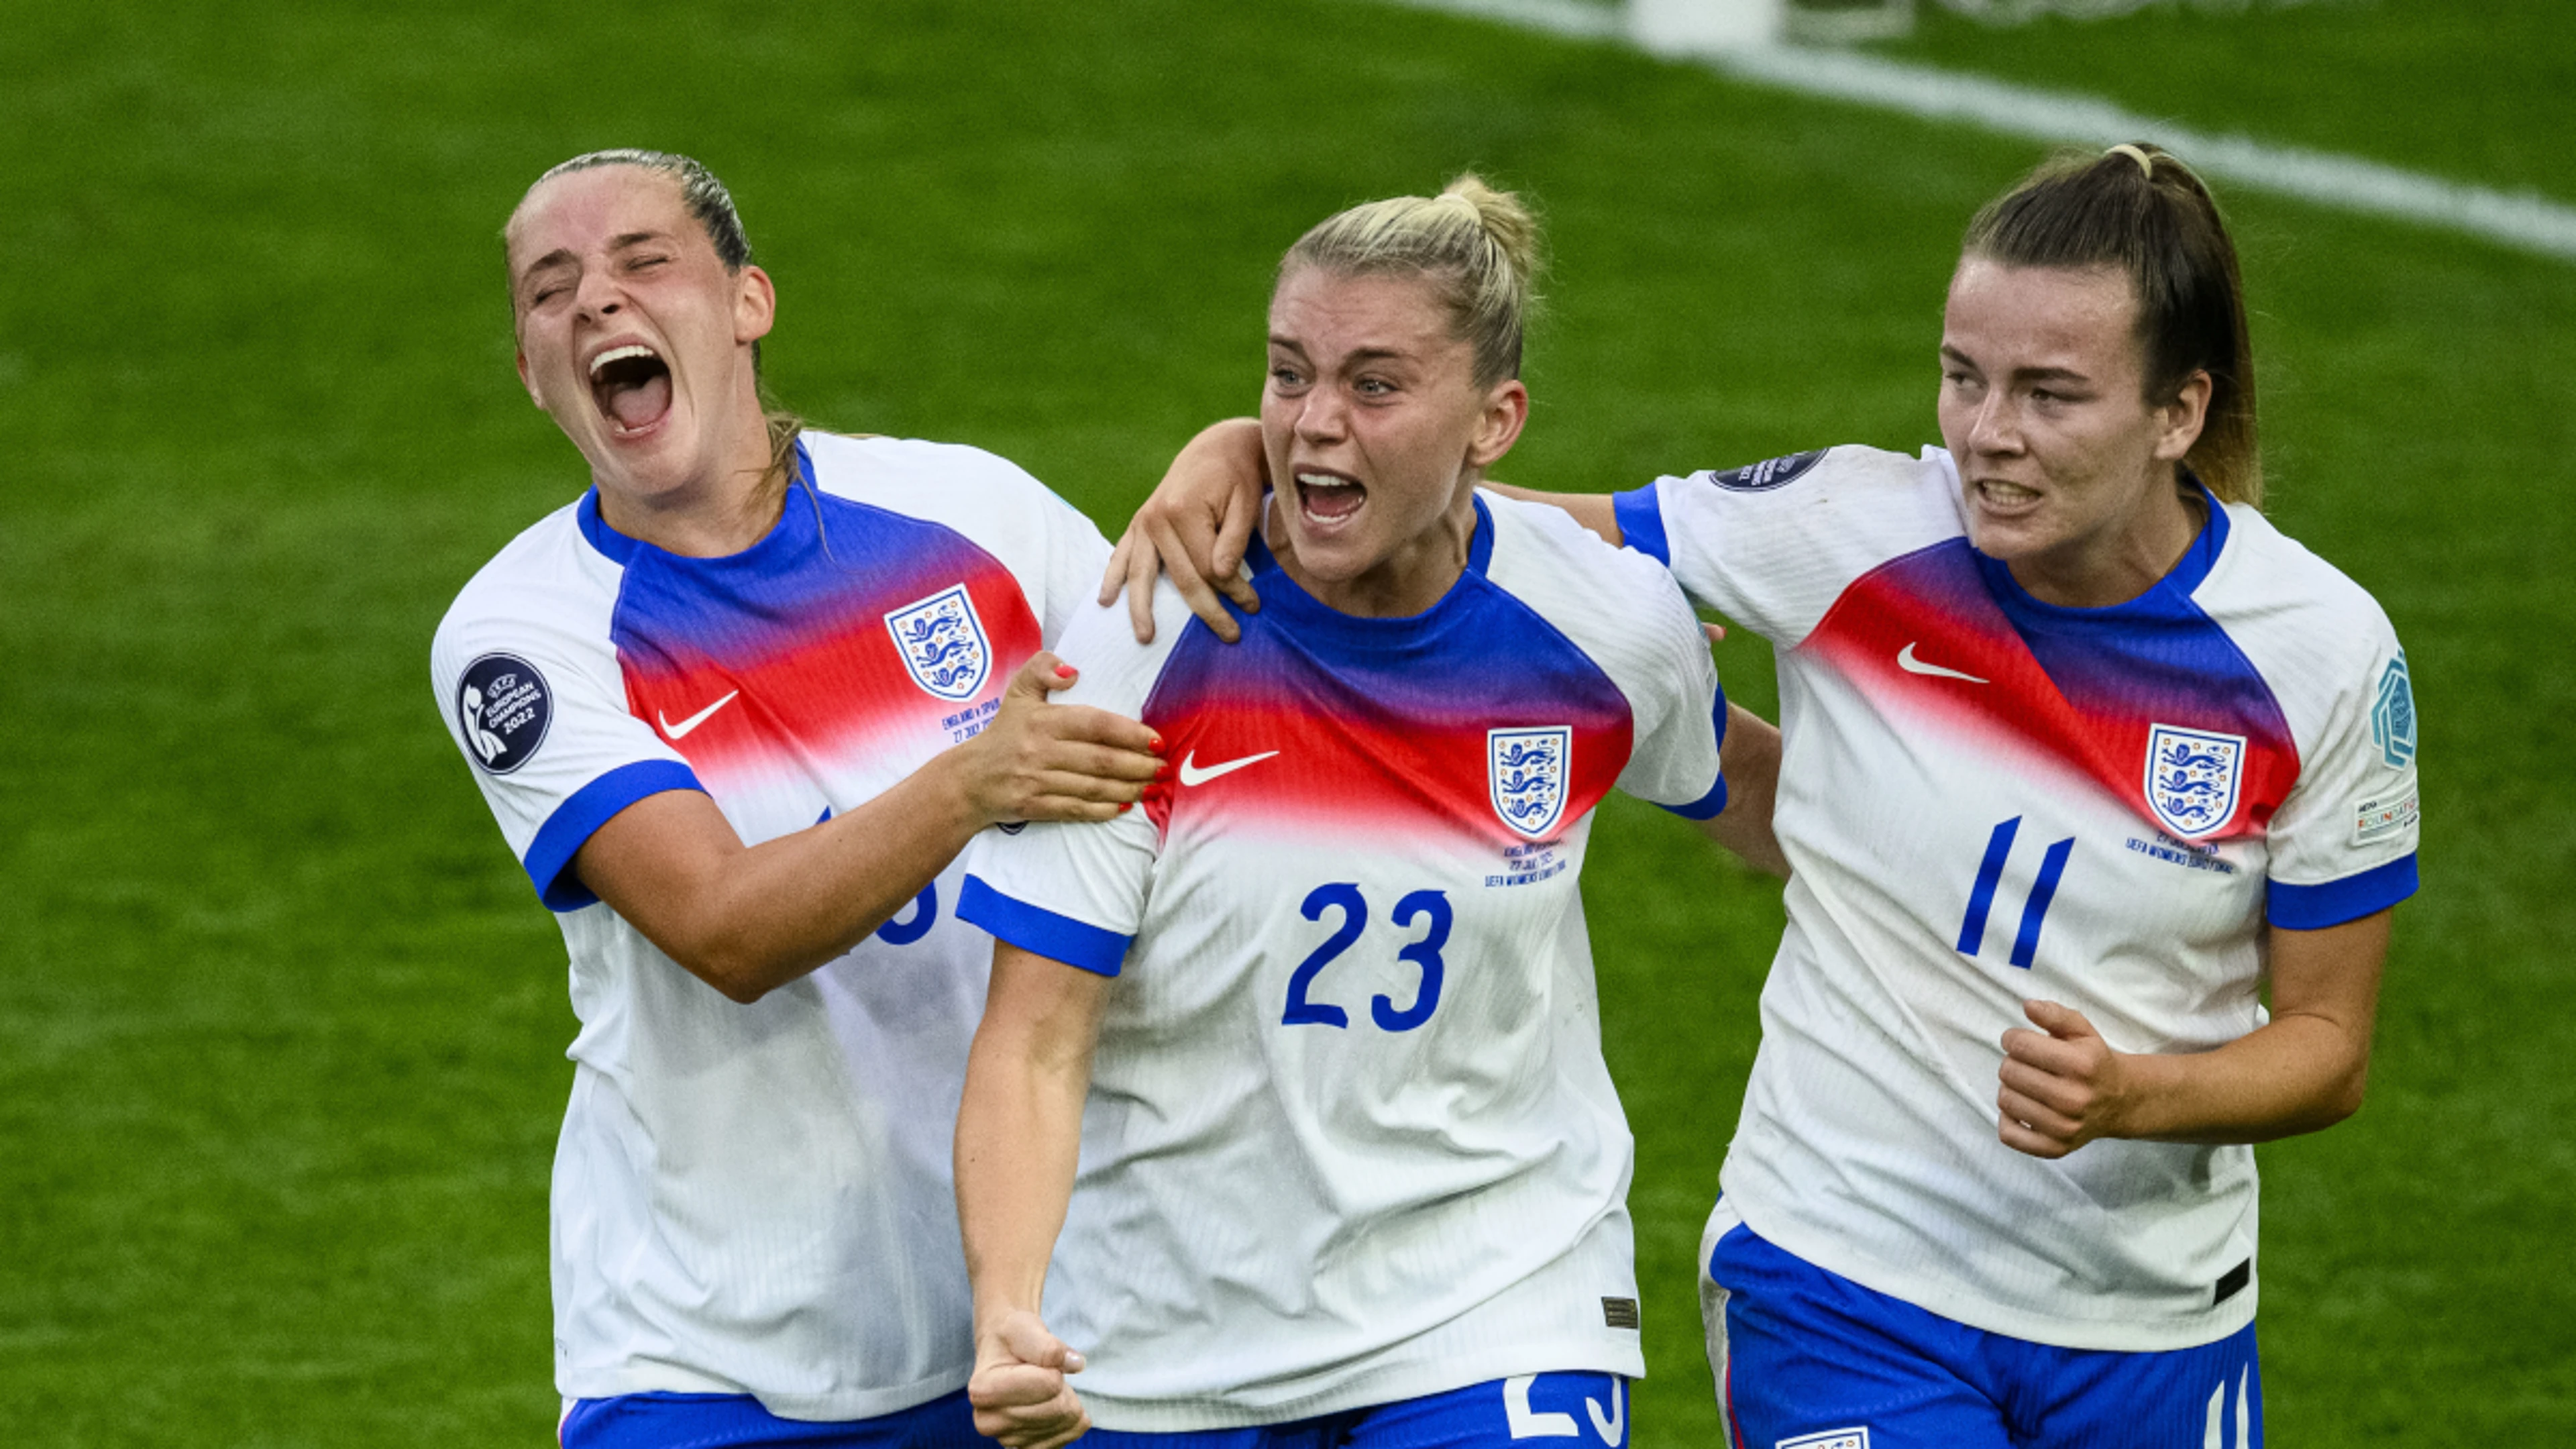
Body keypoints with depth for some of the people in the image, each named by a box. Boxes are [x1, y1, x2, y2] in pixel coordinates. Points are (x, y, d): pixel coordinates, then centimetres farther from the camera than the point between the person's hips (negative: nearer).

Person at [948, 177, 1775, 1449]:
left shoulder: (1615, 630, -9)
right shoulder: (1142, 645, -15)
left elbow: (1730, 793, 17)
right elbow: (1033, 1047, -18)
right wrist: (1009, 1320, -31)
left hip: (1493, 1319, 0)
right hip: (1163, 1342, 0)